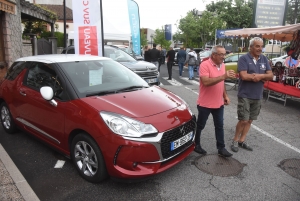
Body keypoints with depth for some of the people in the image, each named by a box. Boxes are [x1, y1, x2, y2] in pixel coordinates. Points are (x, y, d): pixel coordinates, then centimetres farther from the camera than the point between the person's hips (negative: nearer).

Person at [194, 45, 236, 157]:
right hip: (205, 103, -7)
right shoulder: (205, 65, -17)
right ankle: (196, 144, 27)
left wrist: (225, 96, 11)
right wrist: (224, 76, -33)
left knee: (219, 126, 12)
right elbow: (206, 82, -30)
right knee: (200, 126, 10)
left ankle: (221, 148, 22)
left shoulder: (222, 65, 8)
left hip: (219, 103, 7)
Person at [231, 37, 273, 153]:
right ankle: (235, 141, 15)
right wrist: (262, 77, -9)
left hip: (258, 96, 6)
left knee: (250, 120, 12)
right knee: (243, 120, -4)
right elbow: (243, 76, -21)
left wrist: (260, 76, -17)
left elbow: (270, 76, 4)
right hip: (245, 95, -6)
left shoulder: (264, 59, 8)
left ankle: (242, 141, 25)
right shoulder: (244, 59, -10)